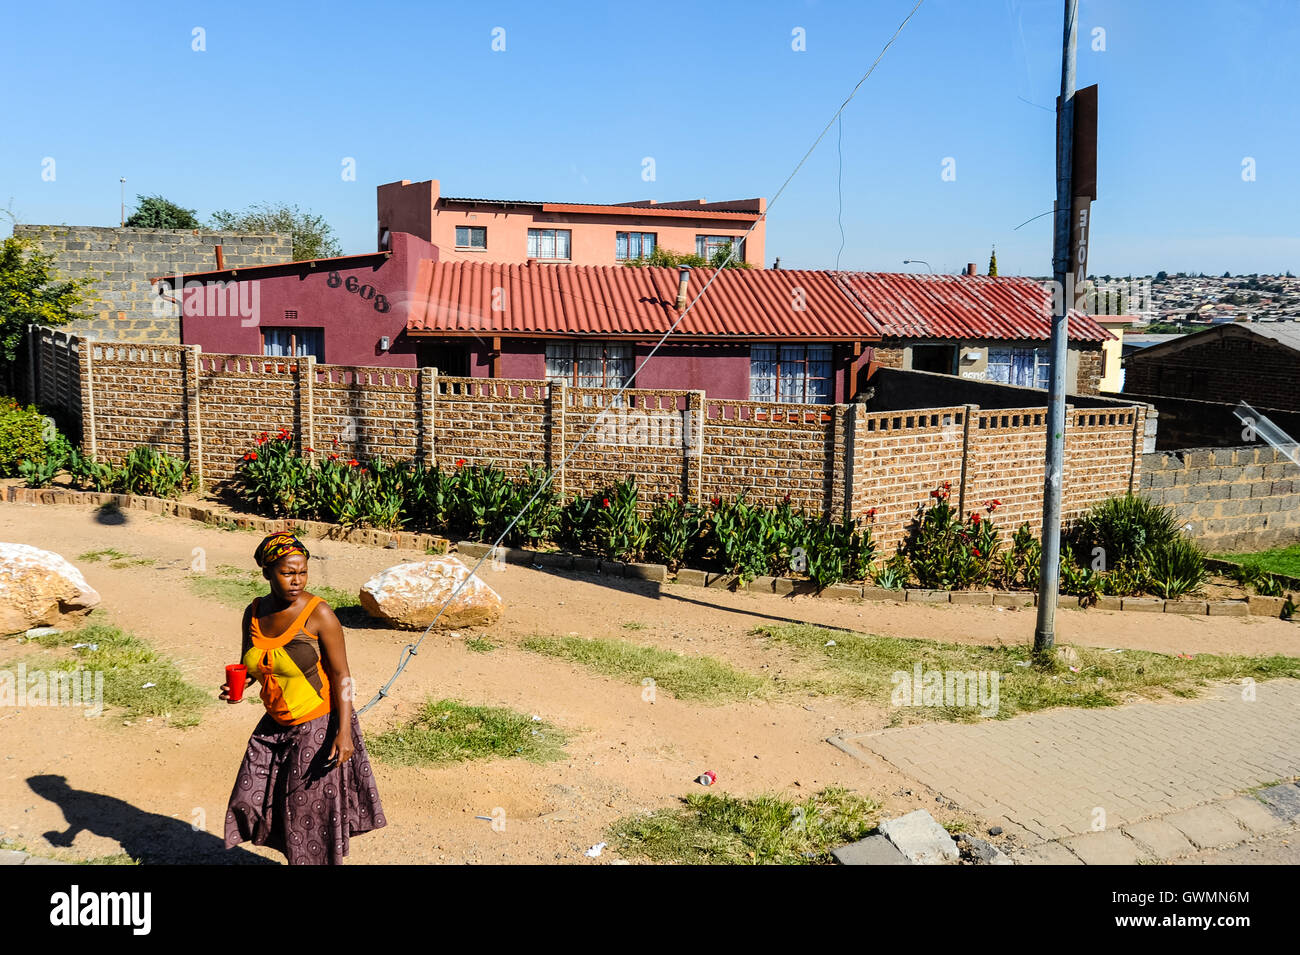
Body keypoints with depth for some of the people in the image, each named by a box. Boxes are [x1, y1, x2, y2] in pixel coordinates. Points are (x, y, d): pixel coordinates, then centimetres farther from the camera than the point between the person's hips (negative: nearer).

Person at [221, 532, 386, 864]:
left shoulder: (318, 614, -18)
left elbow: (341, 675, -16)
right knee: (255, 799, 11)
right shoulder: (254, 613, -1)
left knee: (315, 809, 3)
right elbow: (249, 662, 14)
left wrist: (344, 731, -23)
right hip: (276, 725, 6)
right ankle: (298, 856, 34)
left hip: (318, 725, -6)